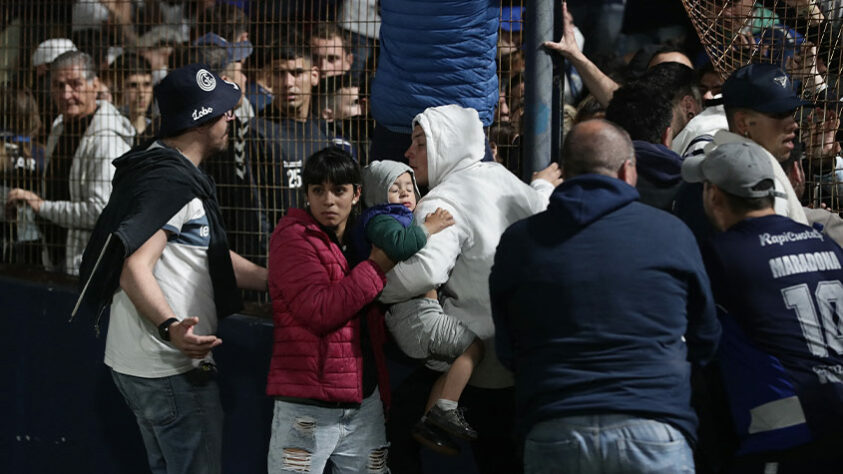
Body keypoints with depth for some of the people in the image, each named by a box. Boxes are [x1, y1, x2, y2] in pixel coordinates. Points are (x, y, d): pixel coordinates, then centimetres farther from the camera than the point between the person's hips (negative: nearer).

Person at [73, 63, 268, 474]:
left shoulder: (166, 169, 17)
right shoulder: (172, 181, -18)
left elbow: (212, 257, 23)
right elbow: (134, 269, -27)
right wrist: (170, 328, -41)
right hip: (172, 368, -11)